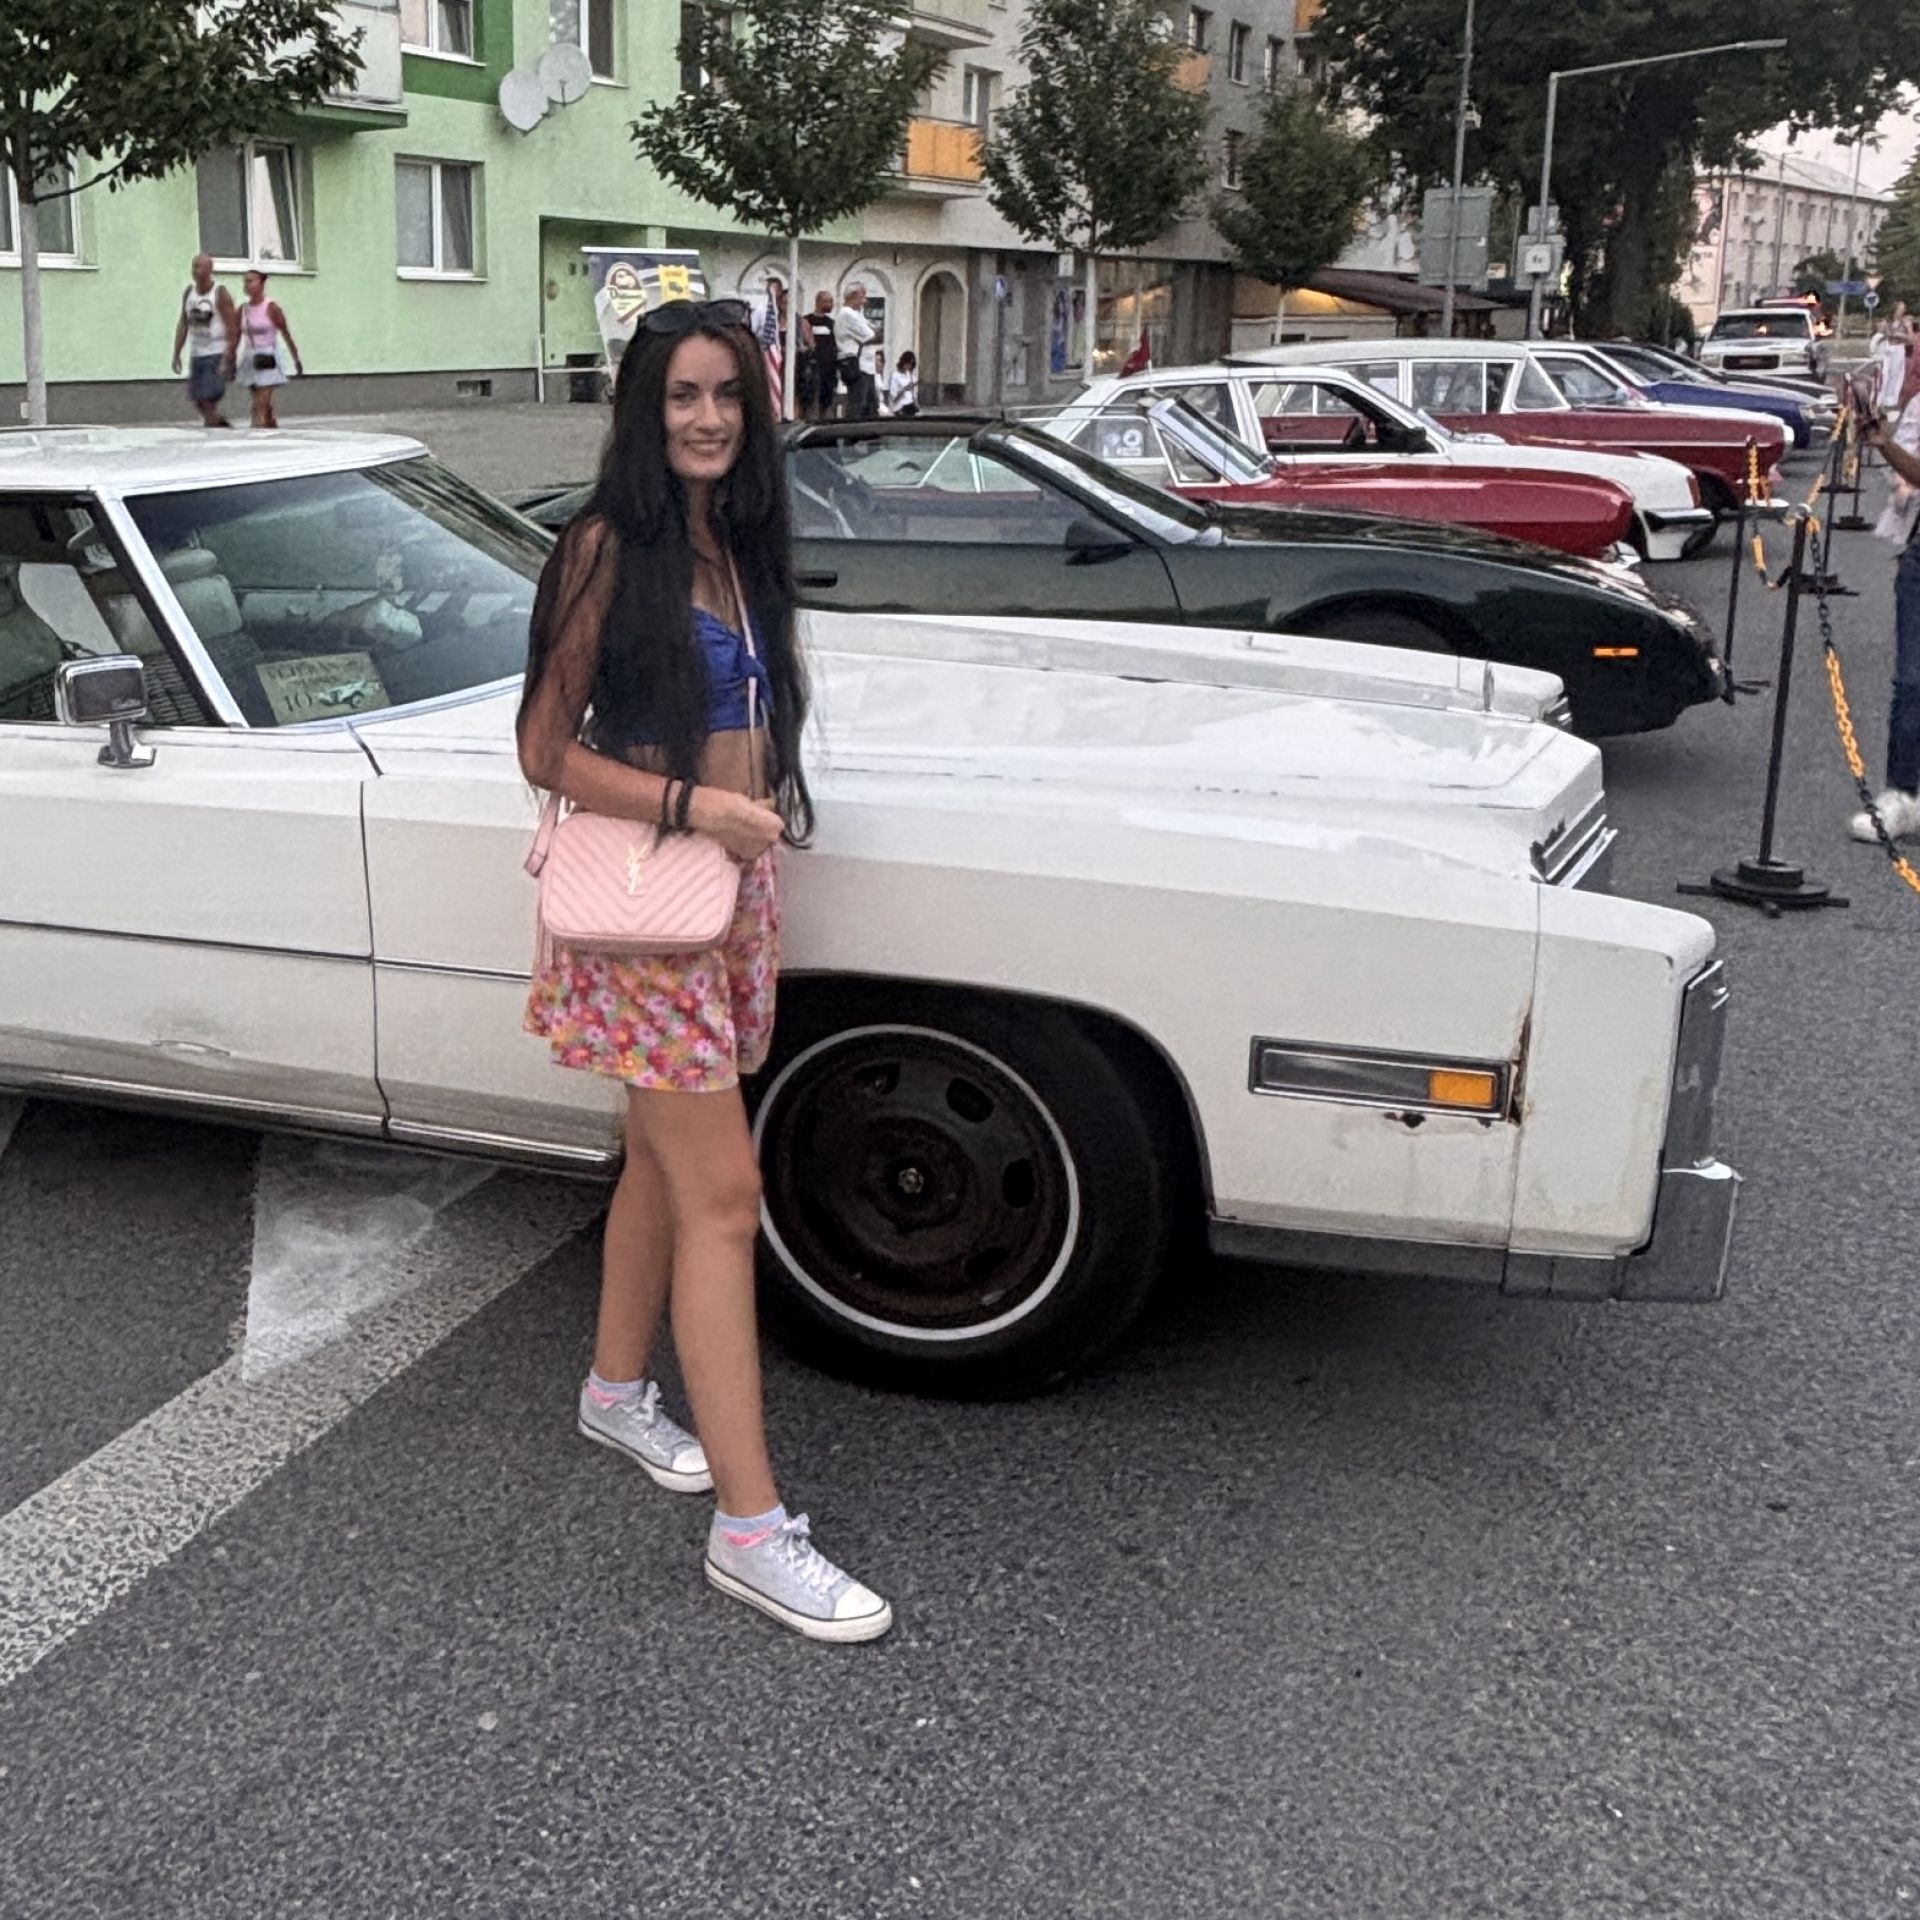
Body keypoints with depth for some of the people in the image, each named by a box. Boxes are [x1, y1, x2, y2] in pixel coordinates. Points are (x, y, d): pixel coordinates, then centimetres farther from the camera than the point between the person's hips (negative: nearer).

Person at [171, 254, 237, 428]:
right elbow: (182, 324, 13)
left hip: (216, 354, -6)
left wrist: (227, 357, -19)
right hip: (195, 354, 6)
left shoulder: (220, 293, -7)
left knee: (209, 399, -13)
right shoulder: (189, 291, 10)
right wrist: (176, 354, 8)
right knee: (197, 401, 6)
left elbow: (231, 326, -11)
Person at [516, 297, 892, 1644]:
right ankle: (751, 1531, -3)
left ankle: (618, 1394, 39)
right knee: (723, 1198, -9)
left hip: (734, 888, 8)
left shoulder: (739, 543, 9)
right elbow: (547, 752, -12)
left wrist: (763, 835, 14)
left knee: (664, 1161, 19)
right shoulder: (609, 549, -13)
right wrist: (694, 803, -21)